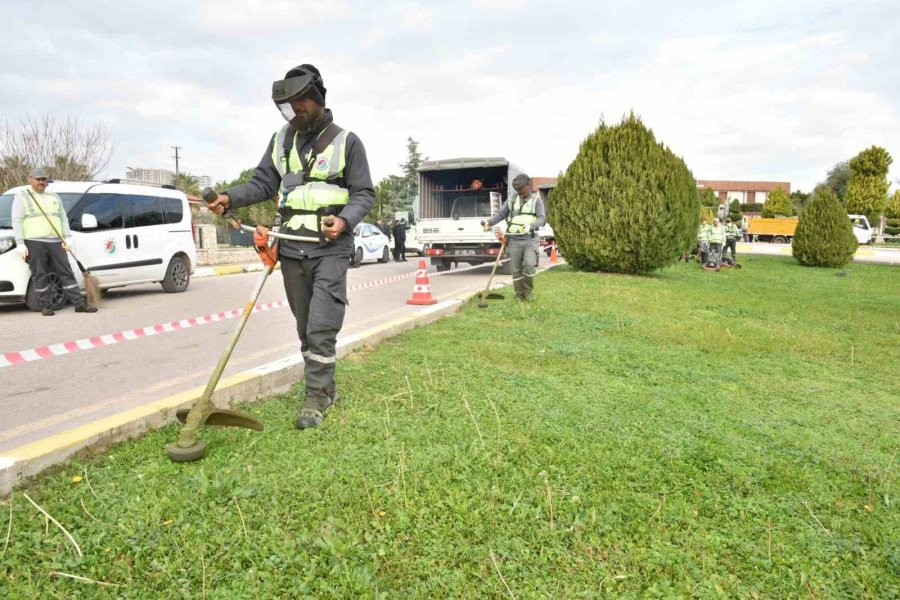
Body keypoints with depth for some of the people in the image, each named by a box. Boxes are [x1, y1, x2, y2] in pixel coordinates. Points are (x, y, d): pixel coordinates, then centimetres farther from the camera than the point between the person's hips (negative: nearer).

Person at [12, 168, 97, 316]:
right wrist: (20, 244, -11)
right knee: (40, 276, -1)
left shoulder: (54, 197, 19)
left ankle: (80, 303, 0)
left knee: (66, 273, 1)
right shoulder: (22, 197, 4)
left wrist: (66, 238, 6)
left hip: (55, 242, 4)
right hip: (34, 243, -4)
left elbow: (63, 218, 18)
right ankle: (46, 306, 5)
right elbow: (17, 221, -2)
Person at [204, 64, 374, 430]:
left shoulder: (346, 141, 0)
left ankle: (315, 399, 1)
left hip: (330, 249, -5)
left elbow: (364, 193, -1)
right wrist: (231, 197, -7)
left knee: (321, 327, -10)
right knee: (305, 328, 11)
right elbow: (264, 183, 11)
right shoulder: (281, 139, 13)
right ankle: (325, 388, 25)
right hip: (291, 249, 5)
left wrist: (345, 220, -20)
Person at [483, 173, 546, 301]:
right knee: (516, 270, 2)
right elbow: (501, 214, 10)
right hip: (514, 240, 2)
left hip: (530, 239, -2)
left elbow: (542, 218, -8)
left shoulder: (536, 199, 2)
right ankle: (520, 296, 15)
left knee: (529, 265, -18)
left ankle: (529, 292, 3)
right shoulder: (512, 199, 11)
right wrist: (489, 222, -9)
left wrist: (530, 225, -29)